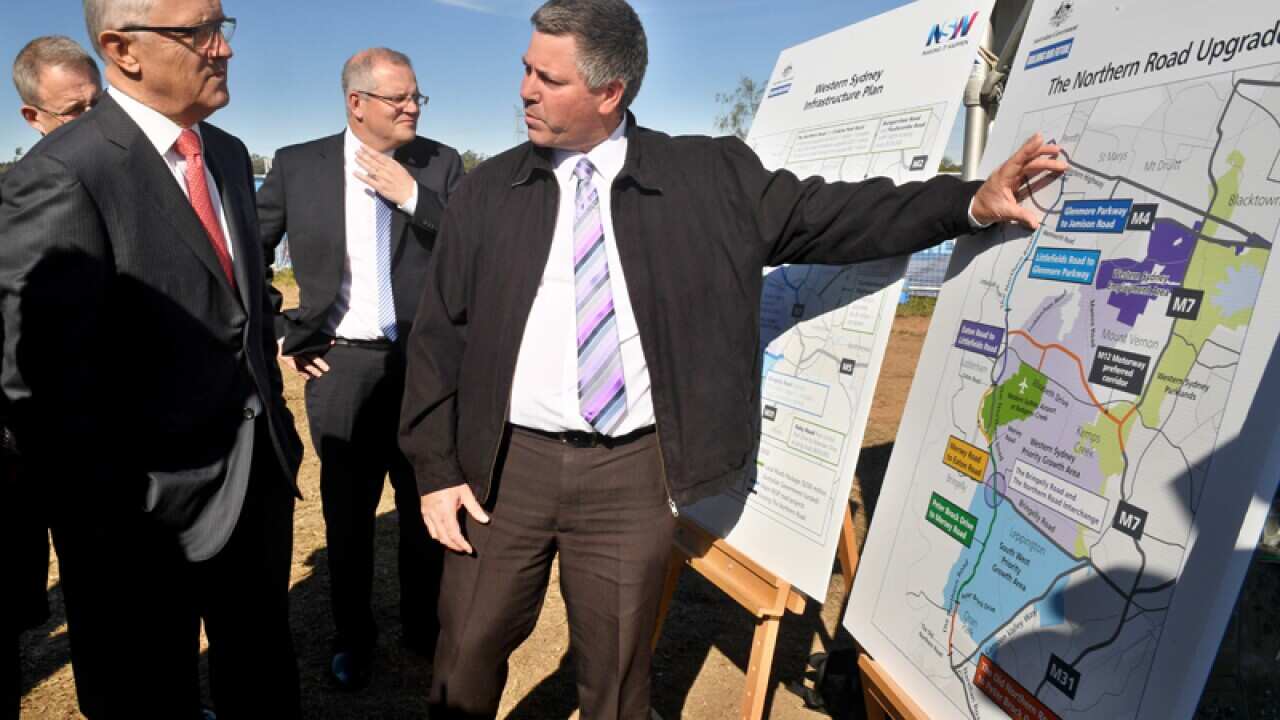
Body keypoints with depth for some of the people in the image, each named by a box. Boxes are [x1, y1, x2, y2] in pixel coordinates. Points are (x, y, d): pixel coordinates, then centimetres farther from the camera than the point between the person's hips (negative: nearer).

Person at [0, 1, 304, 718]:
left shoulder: (229, 154, 6)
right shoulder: (62, 176, -19)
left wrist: (278, 429, 12)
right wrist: (113, 535, -15)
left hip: (260, 477, 7)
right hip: (150, 517, -6)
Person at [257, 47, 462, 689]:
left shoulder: (441, 164, 0)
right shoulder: (297, 165, 0)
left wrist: (413, 197, -16)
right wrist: (281, 336, 3)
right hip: (340, 365, 0)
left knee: (429, 507, 13)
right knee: (347, 514, 13)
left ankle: (424, 626, 35)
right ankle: (352, 636, 35)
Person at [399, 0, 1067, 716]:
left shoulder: (710, 179, 0)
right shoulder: (487, 193, 3)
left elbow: (822, 216, 0)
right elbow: (439, 338, 5)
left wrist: (972, 200, -11)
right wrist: (436, 469, 2)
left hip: (634, 475, -1)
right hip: (506, 465, 2)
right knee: (468, 657, 15)